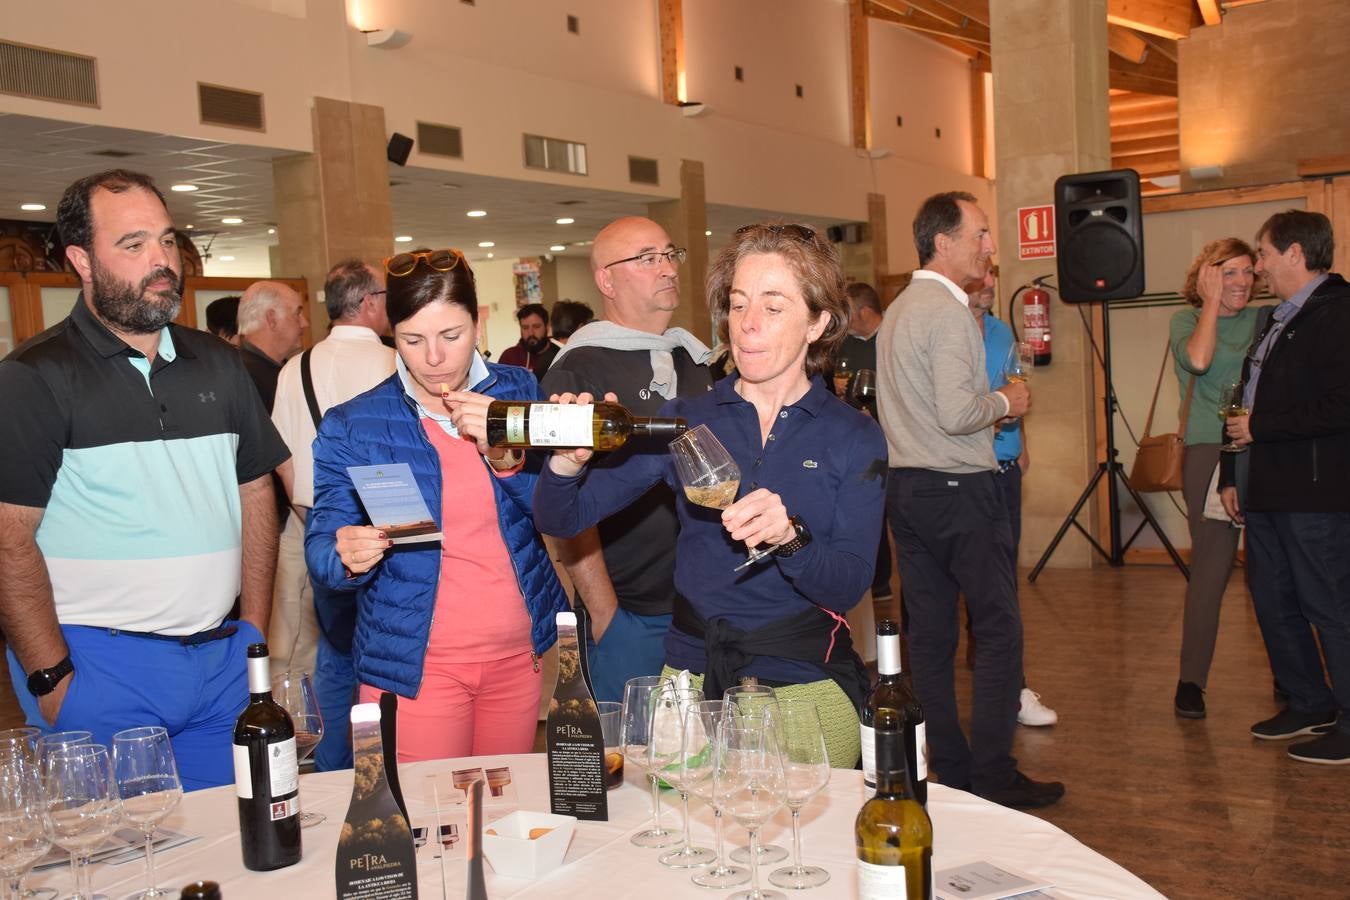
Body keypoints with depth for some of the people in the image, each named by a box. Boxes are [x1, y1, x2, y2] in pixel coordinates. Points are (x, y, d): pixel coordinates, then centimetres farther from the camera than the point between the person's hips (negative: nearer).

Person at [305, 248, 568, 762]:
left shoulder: (518, 392, 1)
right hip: (413, 666, -2)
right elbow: (321, 550, -4)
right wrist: (348, 558, -26)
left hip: (521, 653, 3)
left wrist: (506, 456, -20)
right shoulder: (352, 426, -4)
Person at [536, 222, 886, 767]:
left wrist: (790, 538, -29)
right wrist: (568, 462, -22)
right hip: (691, 682, 2)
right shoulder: (687, 420, 1)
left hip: (806, 687, -1)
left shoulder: (854, 438, -2)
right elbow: (561, 520, -1)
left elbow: (849, 585, -10)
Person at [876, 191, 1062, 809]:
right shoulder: (948, 311, -14)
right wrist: (1004, 402, -5)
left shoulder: (898, 311, 15)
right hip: (959, 488, -9)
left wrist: (989, 409, 20)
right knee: (998, 630, 0)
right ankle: (993, 776, 4)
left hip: (906, 487, 9)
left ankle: (949, 770, 18)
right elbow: (956, 413, -23)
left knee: (930, 634, 10)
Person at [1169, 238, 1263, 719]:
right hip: (1210, 451, -3)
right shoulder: (1187, 319, 3)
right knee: (1212, 565, -7)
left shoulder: (1264, 320, 13)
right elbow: (1198, 359, -17)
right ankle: (1191, 680, 1)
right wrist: (1211, 302, -8)